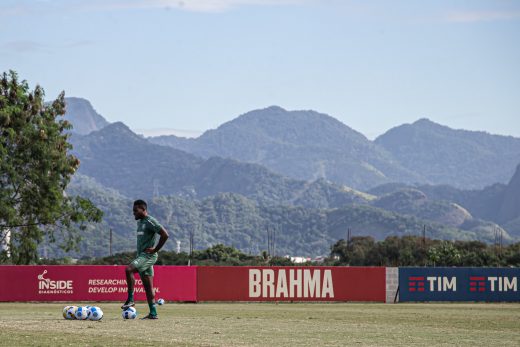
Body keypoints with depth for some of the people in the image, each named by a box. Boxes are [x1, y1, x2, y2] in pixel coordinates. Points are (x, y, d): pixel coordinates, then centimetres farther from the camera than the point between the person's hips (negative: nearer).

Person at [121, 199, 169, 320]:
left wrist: (155, 249, -16)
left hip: (148, 256, -10)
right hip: (141, 256, 10)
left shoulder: (150, 221, -12)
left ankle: (130, 300, -20)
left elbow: (165, 235, -20)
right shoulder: (140, 222, 17)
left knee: (128, 269, -26)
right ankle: (153, 313, 7)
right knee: (148, 286, 7)